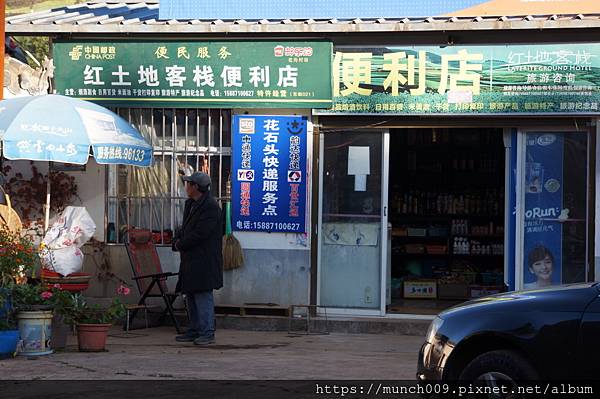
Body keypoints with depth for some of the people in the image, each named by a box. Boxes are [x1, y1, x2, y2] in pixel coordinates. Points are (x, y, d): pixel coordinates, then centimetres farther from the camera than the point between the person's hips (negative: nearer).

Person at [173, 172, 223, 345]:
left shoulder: (210, 207, -16)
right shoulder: (190, 204, 16)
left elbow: (199, 234, -20)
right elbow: (184, 227, 22)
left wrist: (180, 244, -9)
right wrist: (178, 240, 2)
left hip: (204, 261, -10)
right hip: (190, 260, 10)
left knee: (203, 295, -9)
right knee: (190, 295, 13)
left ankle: (207, 333, -6)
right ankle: (194, 330, 19)